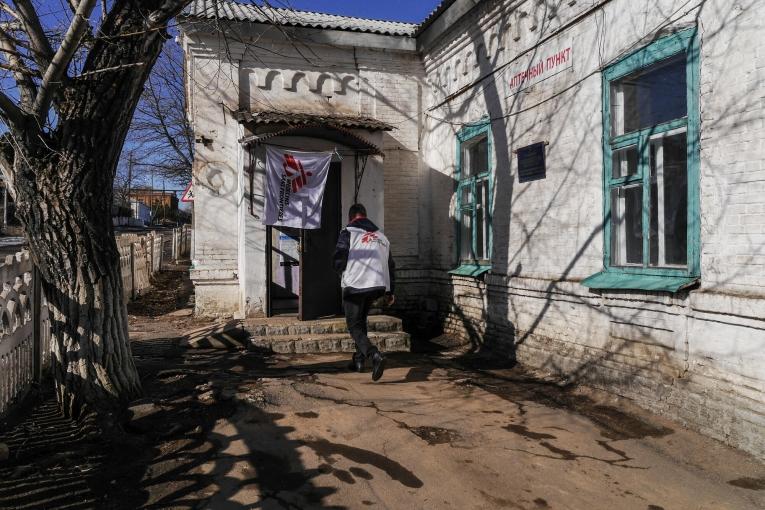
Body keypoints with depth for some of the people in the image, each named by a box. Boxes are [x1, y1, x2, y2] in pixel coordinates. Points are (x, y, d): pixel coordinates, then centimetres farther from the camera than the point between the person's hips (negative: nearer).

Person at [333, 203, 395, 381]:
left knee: (355, 326, 2)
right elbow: (390, 266, 20)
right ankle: (359, 360, 25)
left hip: (355, 286, -6)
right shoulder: (381, 236, 20)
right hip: (379, 286, 6)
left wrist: (344, 272, 15)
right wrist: (390, 292, 26)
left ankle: (375, 355, -21)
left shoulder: (348, 232, 1)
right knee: (361, 320, 25)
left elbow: (338, 261, -9)